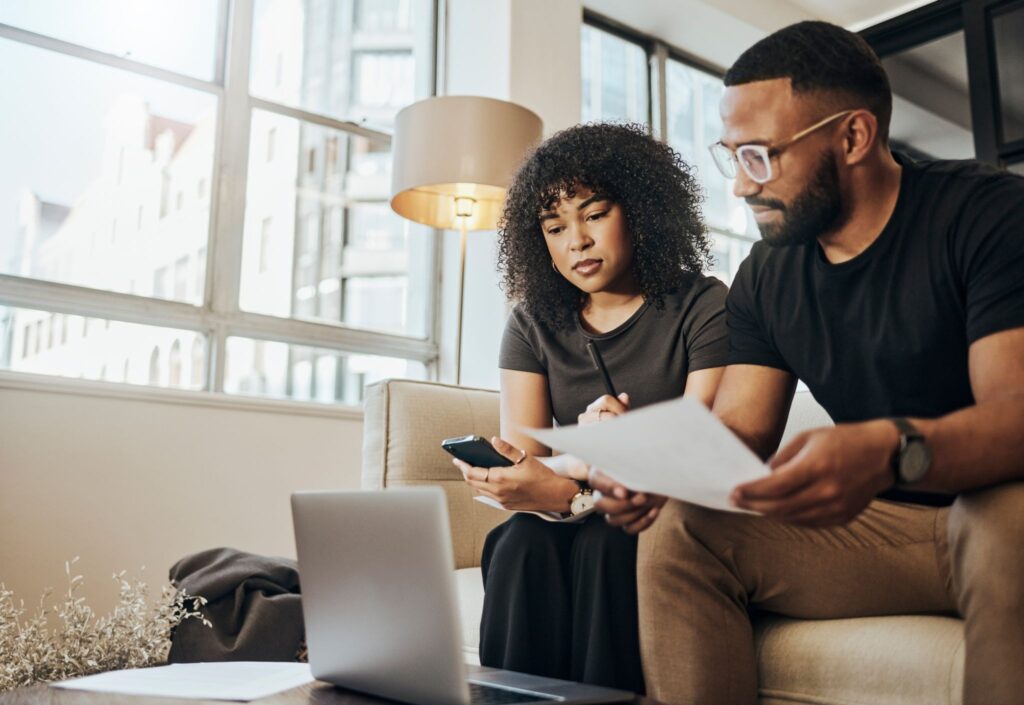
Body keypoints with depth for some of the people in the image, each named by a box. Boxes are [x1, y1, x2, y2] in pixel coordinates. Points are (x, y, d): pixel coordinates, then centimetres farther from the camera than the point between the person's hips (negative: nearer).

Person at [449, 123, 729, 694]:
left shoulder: (703, 307, -5)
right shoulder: (534, 324, 7)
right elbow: (519, 457, -4)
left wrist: (572, 493, -31)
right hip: (572, 523, 3)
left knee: (605, 544, -33)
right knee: (522, 544, -29)